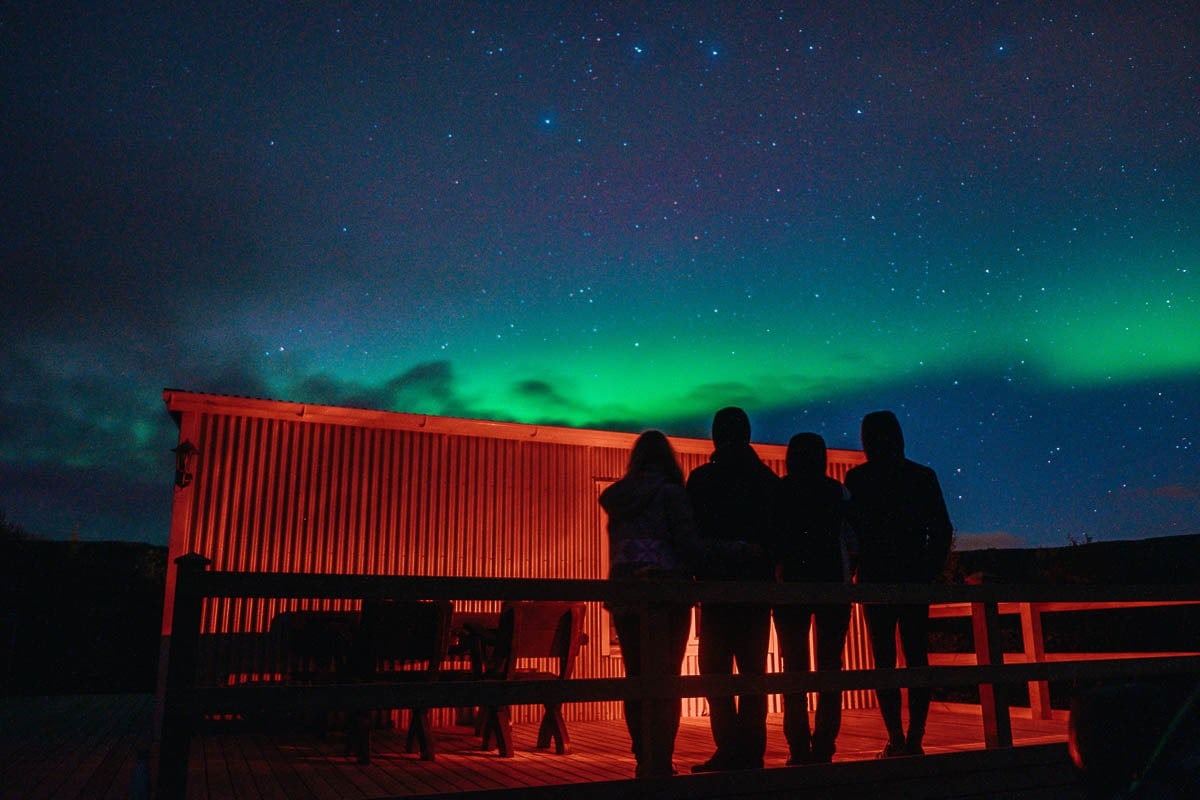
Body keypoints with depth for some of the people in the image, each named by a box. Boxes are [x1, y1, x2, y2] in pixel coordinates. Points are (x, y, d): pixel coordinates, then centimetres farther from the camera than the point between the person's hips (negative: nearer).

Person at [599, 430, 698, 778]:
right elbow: (688, 544, -12)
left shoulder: (617, 497, 11)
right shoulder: (670, 493, -7)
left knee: (637, 680, 11)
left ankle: (644, 762, 19)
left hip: (624, 596, 6)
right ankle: (659, 763, -1)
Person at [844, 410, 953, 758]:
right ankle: (914, 738, 7)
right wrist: (930, 570, 10)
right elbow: (942, 529, 4)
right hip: (916, 579, 3)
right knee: (917, 657, 8)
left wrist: (853, 572, 7)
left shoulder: (858, 478, -4)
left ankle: (896, 739, -2)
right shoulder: (923, 476, 4)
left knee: (884, 660, 2)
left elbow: (851, 530, -4)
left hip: (877, 579, -2)